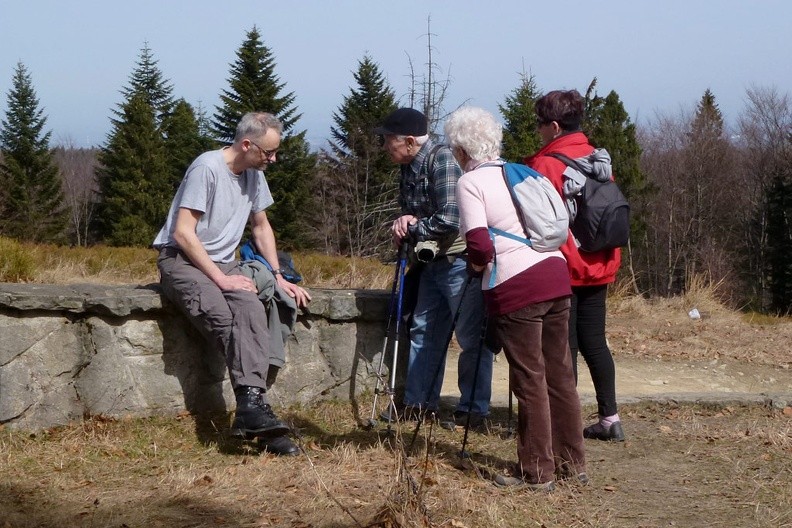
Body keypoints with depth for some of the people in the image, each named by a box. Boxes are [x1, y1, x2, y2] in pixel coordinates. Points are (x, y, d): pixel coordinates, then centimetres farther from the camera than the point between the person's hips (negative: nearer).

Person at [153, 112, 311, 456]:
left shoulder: (255, 174, 11)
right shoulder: (207, 167, -14)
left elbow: (261, 227, 24)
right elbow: (183, 233, -18)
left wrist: (279, 277, 12)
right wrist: (220, 279, -20)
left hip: (222, 263, 6)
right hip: (181, 260, -6)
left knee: (252, 309, -28)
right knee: (222, 318, -35)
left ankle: (251, 406, -38)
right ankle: (253, 404, -36)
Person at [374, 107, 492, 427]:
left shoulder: (443, 161, -18)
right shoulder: (409, 169, 10)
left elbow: (450, 220, -25)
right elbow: (408, 214, 19)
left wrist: (412, 226, -10)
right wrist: (404, 222, -6)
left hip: (460, 260, -10)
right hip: (432, 261, 10)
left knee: (470, 337, -3)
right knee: (423, 330, 14)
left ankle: (474, 410, 4)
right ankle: (419, 401, 23)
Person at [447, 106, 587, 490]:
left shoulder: (470, 182, -5)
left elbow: (480, 245, -15)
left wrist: (476, 265, 7)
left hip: (515, 286, -7)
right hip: (555, 275, 7)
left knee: (529, 379, 1)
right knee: (560, 373, 13)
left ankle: (537, 472, 9)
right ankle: (572, 463, 21)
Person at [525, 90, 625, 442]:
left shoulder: (545, 165, -14)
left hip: (562, 268, -7)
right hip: (598, 266, 7)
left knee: (563, 346, 0)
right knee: (594, 341, 12)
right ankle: (610, 417, 15)